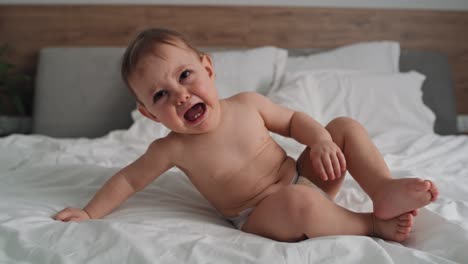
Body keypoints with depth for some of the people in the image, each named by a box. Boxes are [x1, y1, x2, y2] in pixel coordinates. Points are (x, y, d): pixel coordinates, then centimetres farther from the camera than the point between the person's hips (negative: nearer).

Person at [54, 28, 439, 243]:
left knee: (346, 126, -2)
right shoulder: (172, 149, -13)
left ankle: (385, 190, -17)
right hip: (260, 214, -5)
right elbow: (129, 179, 0)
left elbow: (292, 120, 6)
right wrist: (90, 213, -3)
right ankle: (373, 225, -15)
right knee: (301, 203, -39)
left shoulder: (248, 104, -7)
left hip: (302, 178, 5)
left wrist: (320, 138, -12)